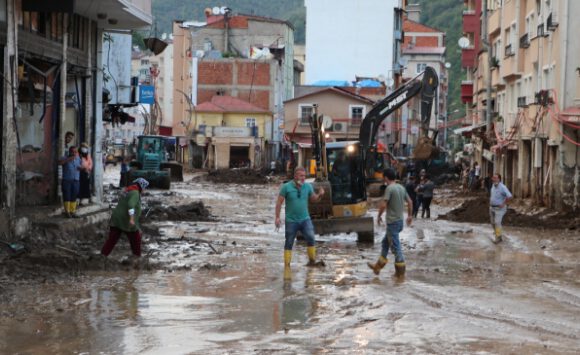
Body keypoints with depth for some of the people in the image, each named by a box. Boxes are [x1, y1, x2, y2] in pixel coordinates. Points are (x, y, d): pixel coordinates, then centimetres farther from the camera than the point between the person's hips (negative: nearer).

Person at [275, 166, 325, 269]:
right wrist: (277, 217, -9)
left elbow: (313, 199, 13)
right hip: (291, 221, -2)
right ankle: (287, 265, 16)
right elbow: (279, 202, -5)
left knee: (310, 238, -18)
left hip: (305, 219, 2)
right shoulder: (286, 187, -8)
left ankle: (312, 260, -8)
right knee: (289, 243, 5)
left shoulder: (308, 186, 2)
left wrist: (320, 195, -9)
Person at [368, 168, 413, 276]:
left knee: (395, 246, -3)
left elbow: (384, 205, -21)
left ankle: (400, 271, 0)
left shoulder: (389, 188, -16)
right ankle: (378, 266, 27)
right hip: (400, 221, 9)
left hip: (392, 222, -9)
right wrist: (410, 215, 23)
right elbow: (410, 201, 13)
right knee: (385, 242, 20)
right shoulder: (401, 188, 7)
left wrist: (379, 216, -5)